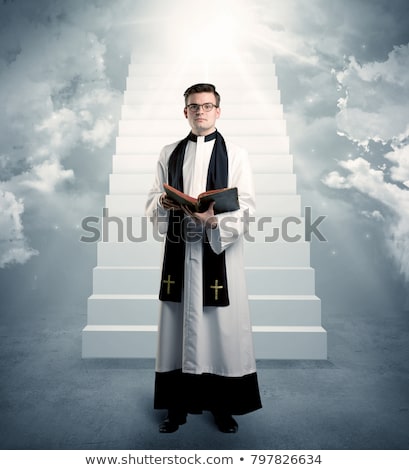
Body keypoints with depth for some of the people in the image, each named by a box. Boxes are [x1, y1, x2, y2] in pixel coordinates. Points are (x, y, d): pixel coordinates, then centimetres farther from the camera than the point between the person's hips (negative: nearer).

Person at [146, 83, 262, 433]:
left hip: (220, 252, -2)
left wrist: (215, 219, -21)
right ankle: (178, 406, 23)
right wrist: (163, 203, -10)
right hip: (179, 251, 2)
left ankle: (223, 406, 21)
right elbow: (152, 203, 13)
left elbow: (246, 207, -3)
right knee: (179, 325, 7)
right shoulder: (169, 154, 13)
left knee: (223, 325, 2)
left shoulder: (236, 155, 5)